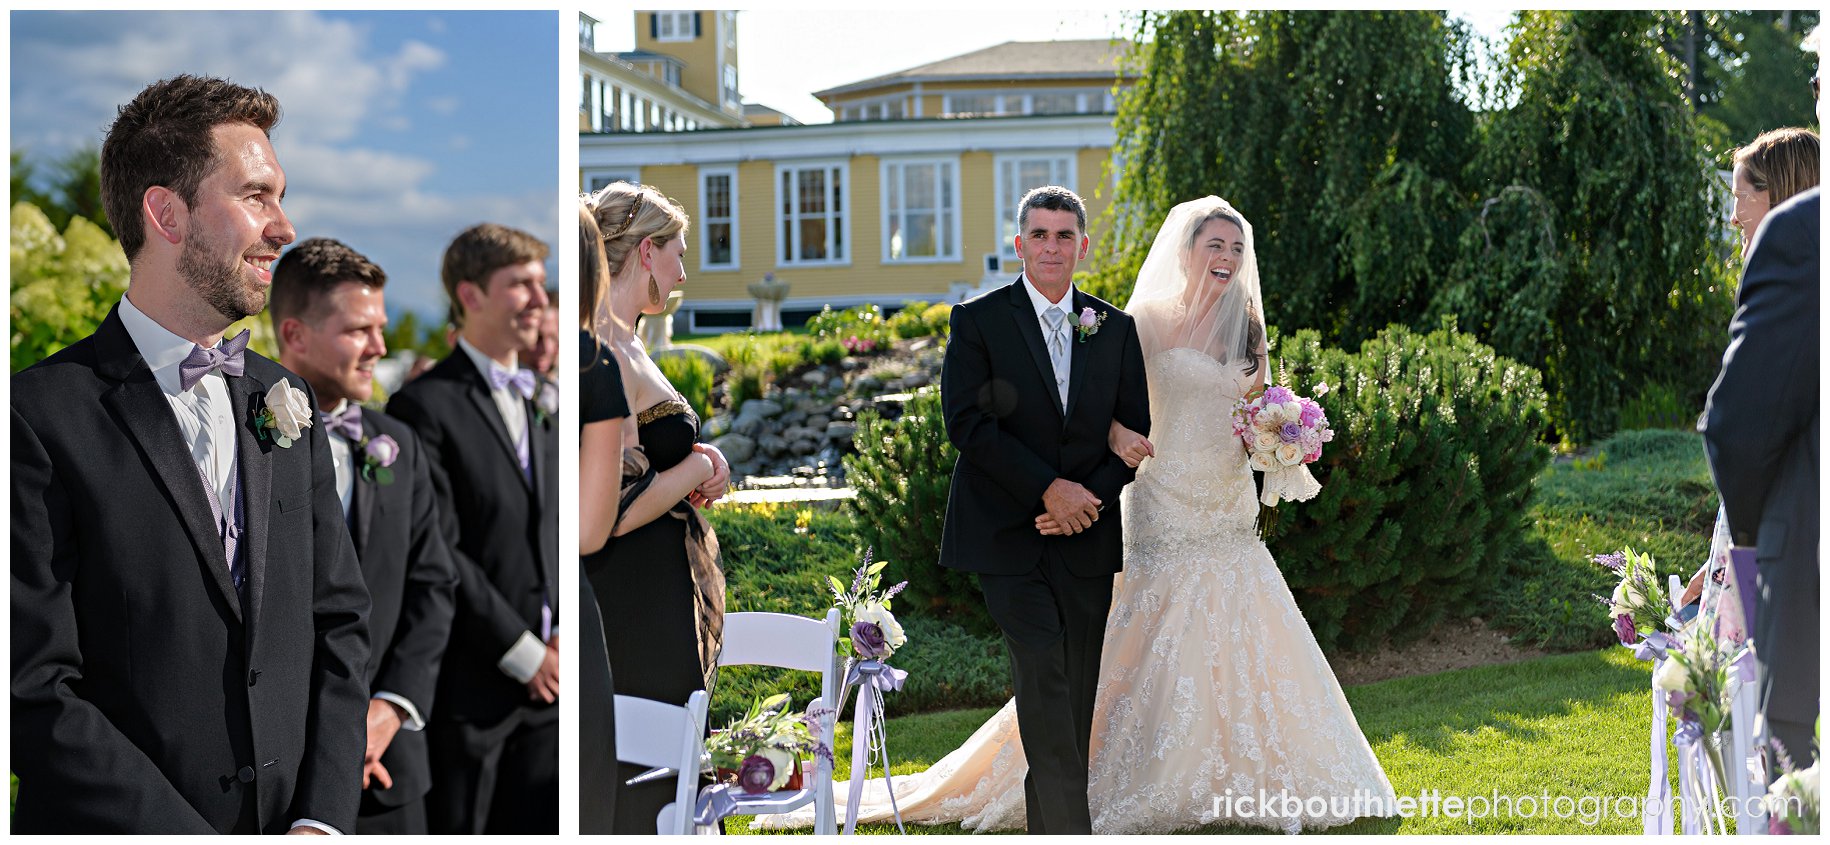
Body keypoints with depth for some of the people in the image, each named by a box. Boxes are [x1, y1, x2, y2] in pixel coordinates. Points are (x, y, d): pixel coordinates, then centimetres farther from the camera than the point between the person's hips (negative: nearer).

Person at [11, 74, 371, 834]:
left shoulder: (286, 402, 6)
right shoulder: (42, 416, -12)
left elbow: (339, 625, 7)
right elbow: (35, 694, -16)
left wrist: (322, 819, -6)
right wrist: (190, 835, -18)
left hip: (295, 820, 5)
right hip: (119, 828, -5)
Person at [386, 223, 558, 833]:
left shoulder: (540, 408, 15)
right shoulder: (425, 406, -8)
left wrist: (565, 633, -1)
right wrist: (521, 651, -13)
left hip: (544, 684, 6)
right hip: (468, 684, -6)